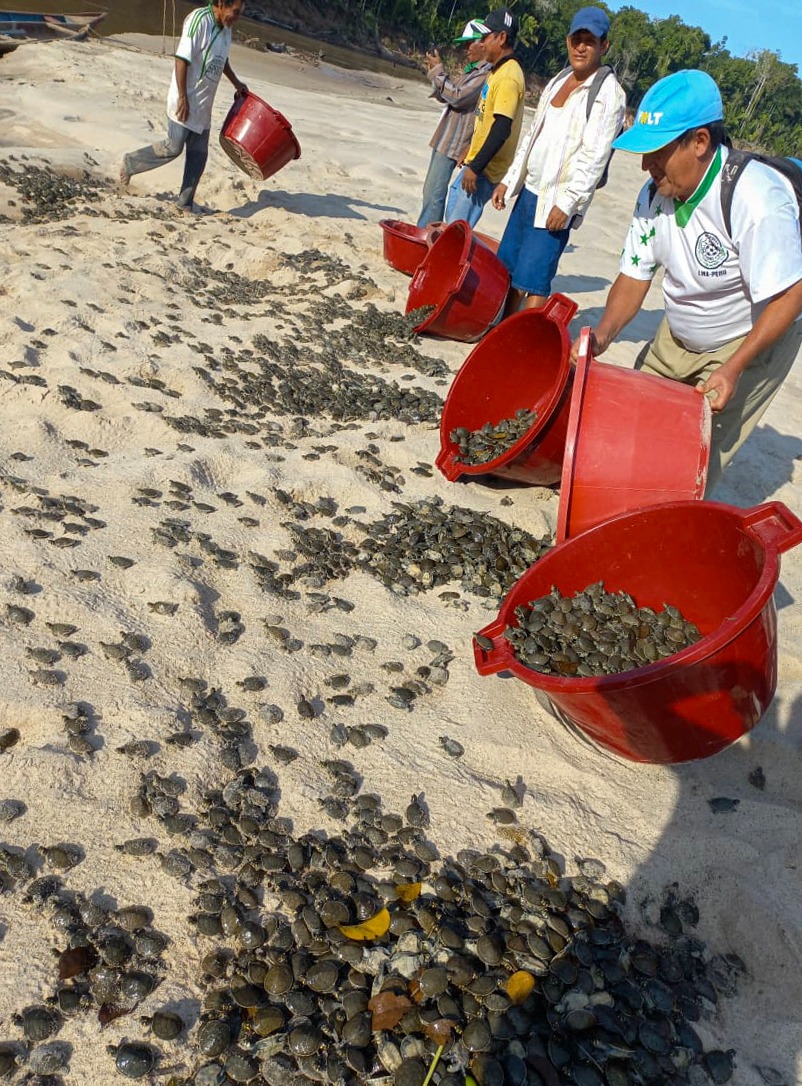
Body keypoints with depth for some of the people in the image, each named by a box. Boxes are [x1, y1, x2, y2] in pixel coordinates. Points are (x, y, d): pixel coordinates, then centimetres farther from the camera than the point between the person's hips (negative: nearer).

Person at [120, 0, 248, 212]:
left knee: (198, 154, 5)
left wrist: (237, 84, 26)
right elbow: (182, 59, -22)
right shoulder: (198, 19, -17)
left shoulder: (226, 29, 10)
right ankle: (130, 163, 17)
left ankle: (185, 204, 13)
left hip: (203, 104, 8)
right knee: (173, 147, -5)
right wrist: (183, 98, -25)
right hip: (185, 101, -8)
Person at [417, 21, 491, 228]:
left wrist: (438, 71, -11)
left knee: (434, 195, -11)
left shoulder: (487, 73, -15)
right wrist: (435, 71, 4)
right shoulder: (471, 69, 16)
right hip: (445, 140, 10)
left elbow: (457, 97, -22)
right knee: (430, 192, 15)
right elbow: (444, 96, 19)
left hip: (455, 144, -10)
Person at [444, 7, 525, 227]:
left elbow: (502, 129, -26)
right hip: (477, 163, 11)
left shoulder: (508, 77, -18)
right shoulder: (498, 71, 13)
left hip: (487, 169, -11)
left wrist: (475, 167, -26)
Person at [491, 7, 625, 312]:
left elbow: (594, 157, -16)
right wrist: (508, 180, 15)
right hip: (528, 189, 8)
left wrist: (567, 203, -22)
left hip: (557, 201, -8)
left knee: (532, 278, -11)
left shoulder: (608, 94, -9)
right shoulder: (557, 82, 15)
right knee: (507, 267, 11)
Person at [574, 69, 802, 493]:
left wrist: (732, 368, -32)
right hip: (675, 340, 7)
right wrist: (603, 333, -21)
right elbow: (634, 276, -4)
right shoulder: (655, 193, -11)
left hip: (752, 344, -7)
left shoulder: (757, 199, -32)